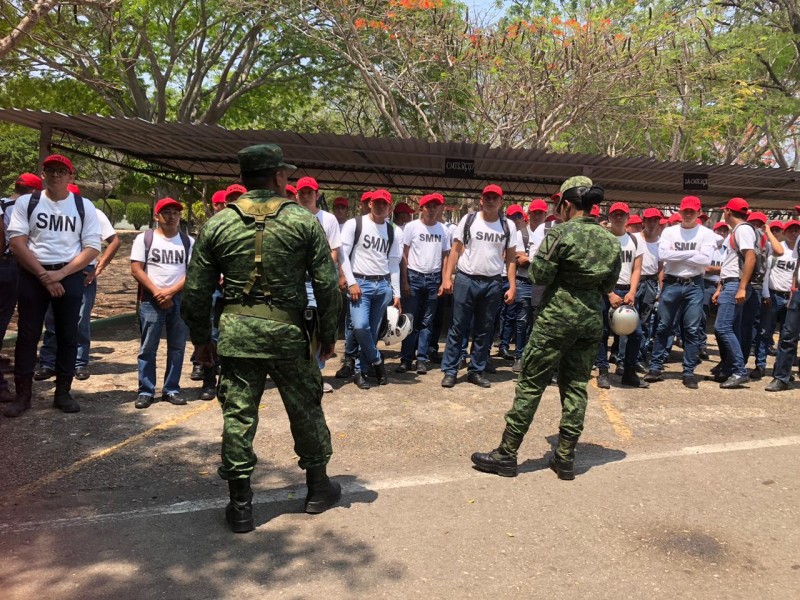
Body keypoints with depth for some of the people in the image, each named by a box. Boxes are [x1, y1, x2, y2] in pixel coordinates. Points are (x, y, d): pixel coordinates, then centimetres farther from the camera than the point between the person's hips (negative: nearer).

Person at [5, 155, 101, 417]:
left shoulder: (84, 206, 4)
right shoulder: (26, 202, 3)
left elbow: (92, 248, -2)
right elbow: (16, 241, -5)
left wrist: (61, 273, -12)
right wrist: (43, 274, -14)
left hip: (70, 276, 1)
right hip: (32, 275, 0)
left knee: (68, 335, 5)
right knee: (27, 334, 3)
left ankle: (63, 392, 16)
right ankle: (22, 395, 12)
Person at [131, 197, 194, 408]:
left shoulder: (188, 241, 6)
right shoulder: (144, 238, 2)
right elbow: (136, 270, -3)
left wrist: (170, 291, -12)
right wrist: (156, 292, -11)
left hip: (180, 300, 2)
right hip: (151, 301, -2)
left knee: (177, 347, 6)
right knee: (148, 348, 1)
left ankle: (172, 389, 14)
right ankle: (145, 391, 9)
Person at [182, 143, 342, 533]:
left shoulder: (218, 225, 3)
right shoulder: (304, 221, -3)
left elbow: (196, 290, 4)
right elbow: (327, 284, -4)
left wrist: (201, 338, 16)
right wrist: (328, 334, 8)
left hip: (236, 331, 1)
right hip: (288, 330, -1)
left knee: (238, 416, 8)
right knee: (305, 409, 15)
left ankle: (240, 505, 16)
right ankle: (318, 487, 31)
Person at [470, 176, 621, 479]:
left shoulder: (561, 233, -11)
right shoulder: (611, 240, 7)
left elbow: (540, 275, -12)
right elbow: (608, 286, 12)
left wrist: (538, 259, 6)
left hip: (557, 317, -6)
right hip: (592, 319, 6)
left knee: (531, 384, 1)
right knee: (576, 386, 12)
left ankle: (507, 455, 7)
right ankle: (565, 458, 18)